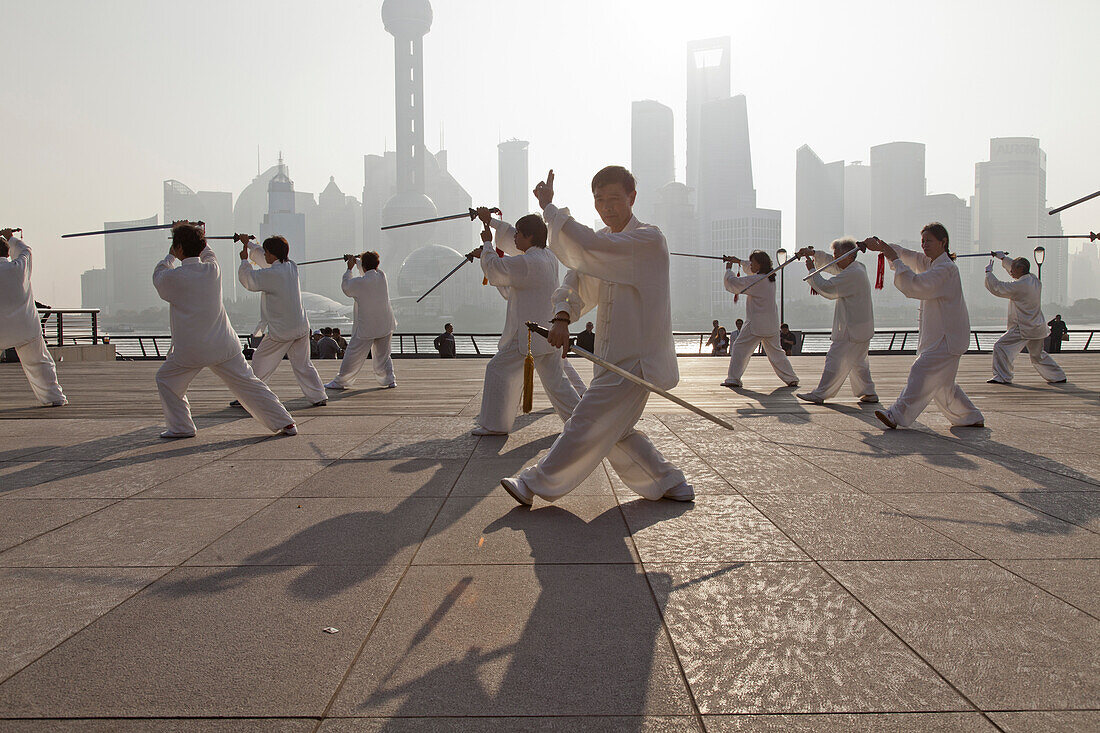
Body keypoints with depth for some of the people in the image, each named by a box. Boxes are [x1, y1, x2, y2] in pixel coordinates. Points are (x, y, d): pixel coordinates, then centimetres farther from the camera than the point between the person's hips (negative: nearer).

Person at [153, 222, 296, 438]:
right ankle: (285, 423, 7)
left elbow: (158, 276, 15)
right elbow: (207, 253, 24)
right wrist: (190, 234, 36)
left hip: (190, 350, -3)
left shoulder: (173, 277, -11)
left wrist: (171, 256, 31)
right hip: (224, 345, 3)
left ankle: (181, 427, 21)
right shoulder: (213, 269, -1)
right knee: (249, 383, 8)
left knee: (166, 380, 21)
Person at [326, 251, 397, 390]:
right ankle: (389, 379, 12)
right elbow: (371, 271, 19)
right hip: (385, 325, 4)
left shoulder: (359, 283, -17)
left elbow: (346, 287, 4)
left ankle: (340, 382, 17)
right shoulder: (382, 276, -3)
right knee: (382, 354, 17)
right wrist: (356, 260, 28)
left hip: (366, 327, -4)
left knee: (353, 355, 6)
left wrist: (349, 269, 14)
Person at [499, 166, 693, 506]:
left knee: (588, 425, -6)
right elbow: (577, 280, 3)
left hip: (635, 357, -9)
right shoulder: (606, 241, 12)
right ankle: (670, 484, 26)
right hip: (614, 355, 9)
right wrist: (562, 317, -17)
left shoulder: (649, 239, -15)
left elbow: (587, 246, -27)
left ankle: (537, 484, 5)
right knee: (613, 431, 14)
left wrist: (548, 206, -15)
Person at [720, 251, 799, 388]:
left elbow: (732, 283, -13)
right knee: (776, 351, 16)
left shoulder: (756, 280, -16)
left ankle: (733, 379, -2)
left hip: (756, 325, -8)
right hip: (772, 324, 8)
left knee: (739, 348, 0)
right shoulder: (770, 278, 9)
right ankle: (792, 379, 17)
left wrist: (729, 269, 4)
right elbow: (752, 270, 29)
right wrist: (738, 261, 27)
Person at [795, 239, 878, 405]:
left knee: (836, 360, -5)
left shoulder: (853, 274, -21)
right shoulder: (857, 268, 12)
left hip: (852, 331, -10)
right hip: (862, 329, 10)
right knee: (858, 361, 18)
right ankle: (868, 392, 23)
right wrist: (813, 253, 8)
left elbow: (827, 289, -22)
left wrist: (812, 270, -10)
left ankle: (819, 394, 0)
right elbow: (829, 263, 22)